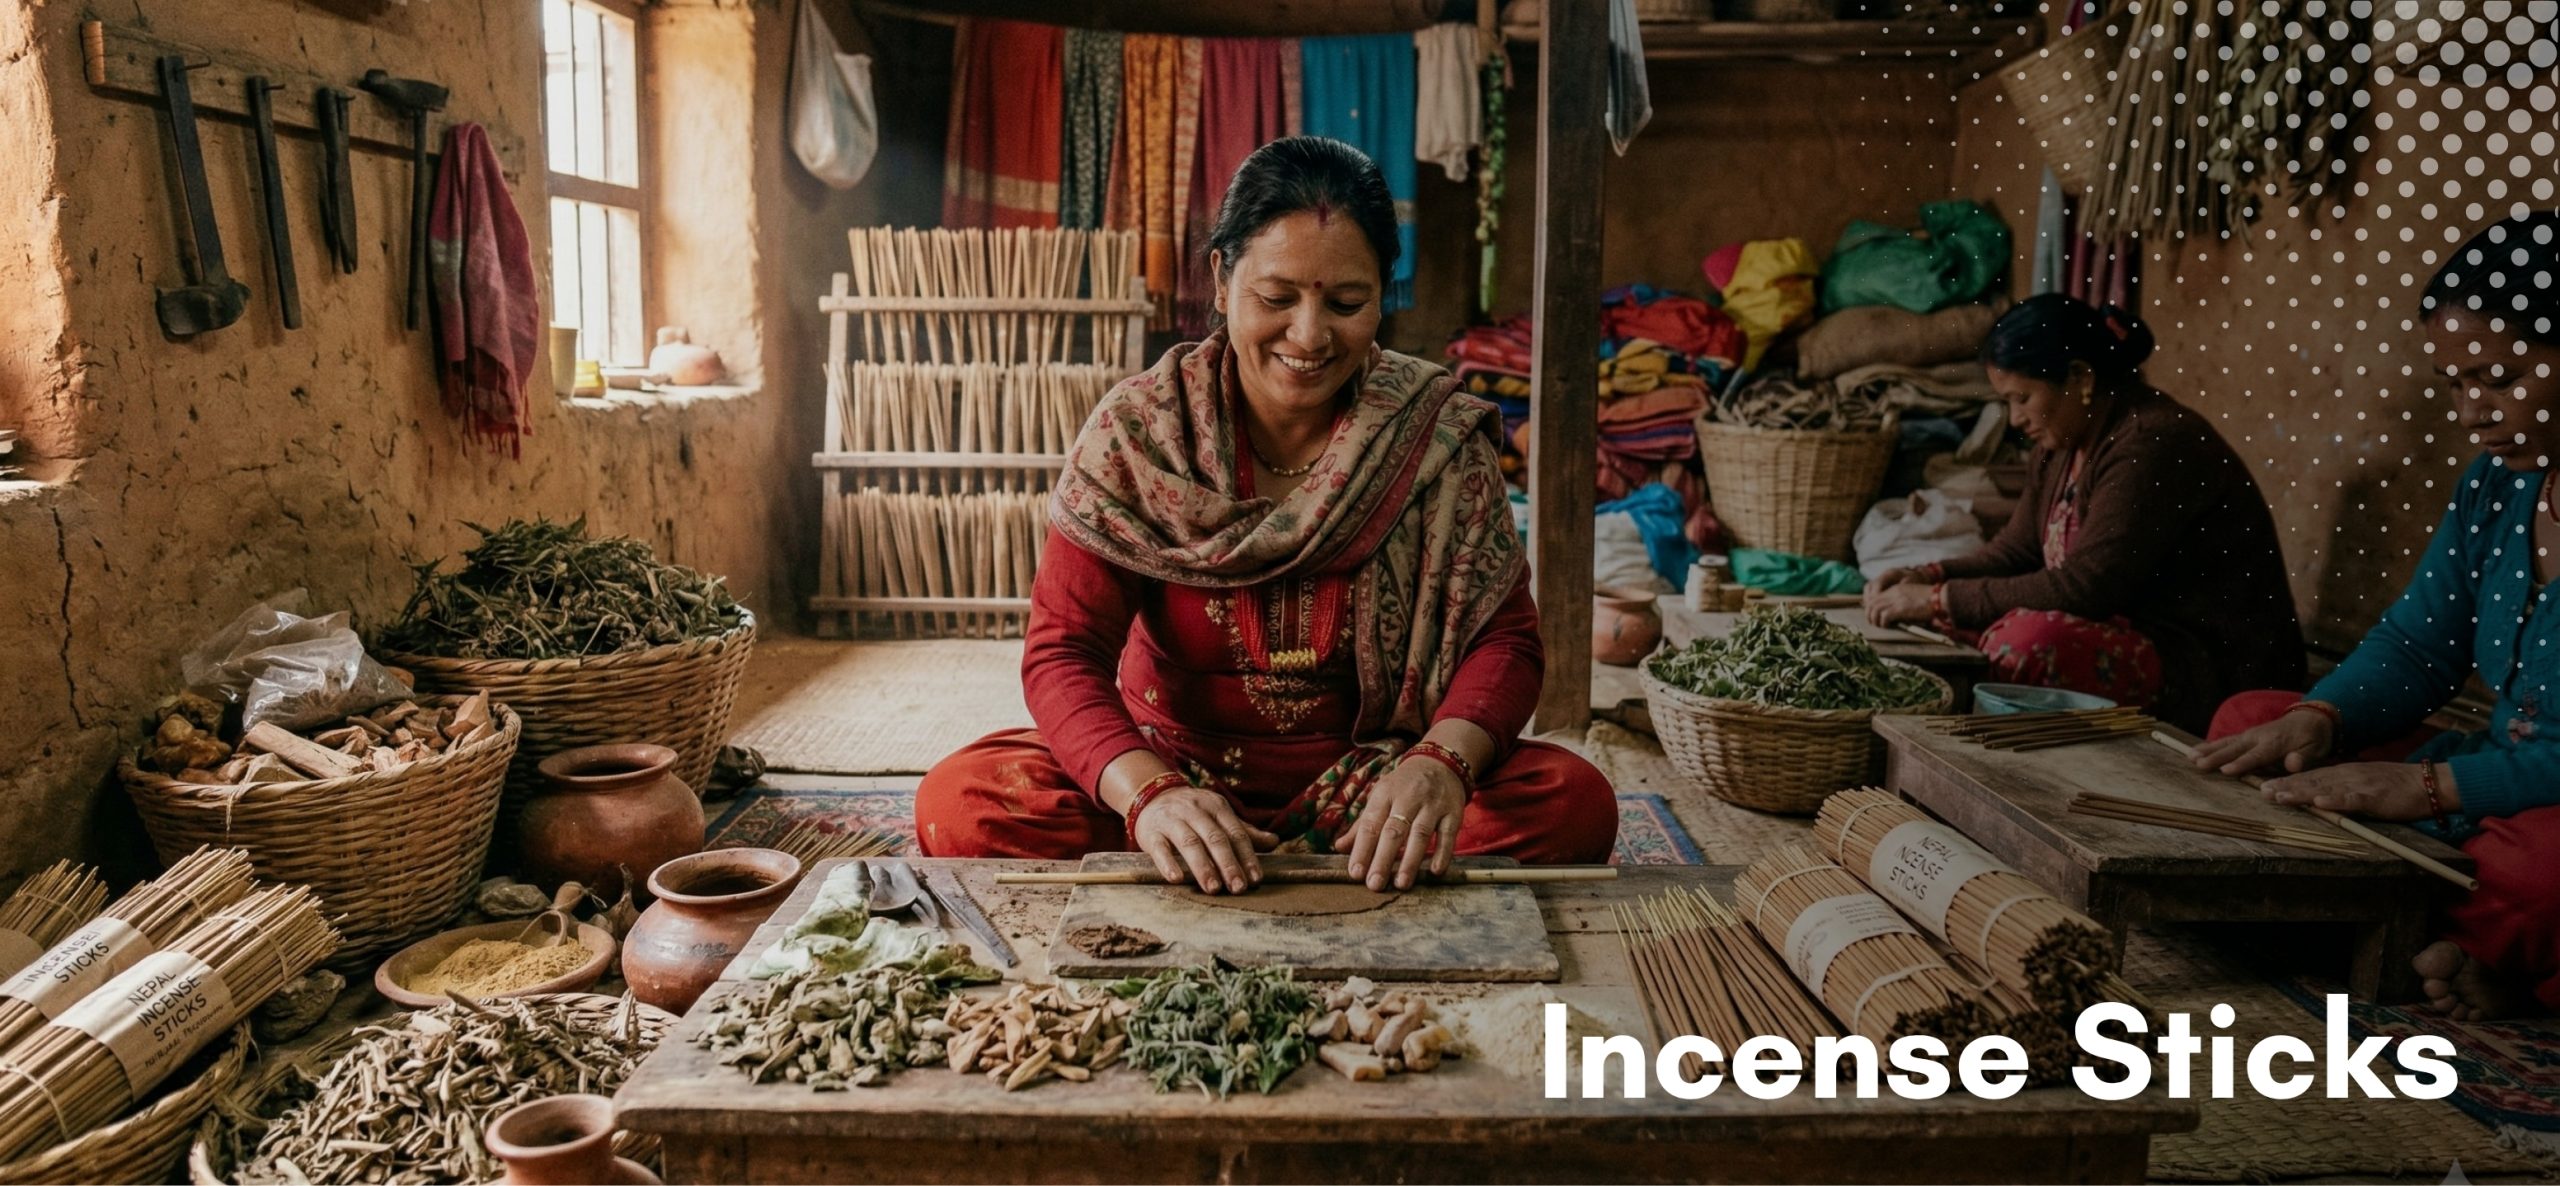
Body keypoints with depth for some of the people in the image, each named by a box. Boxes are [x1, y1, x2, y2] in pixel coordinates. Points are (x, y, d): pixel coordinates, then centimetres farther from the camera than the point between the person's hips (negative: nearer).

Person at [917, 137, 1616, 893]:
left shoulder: (1439, 436, -6)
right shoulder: (1136, 432, -8)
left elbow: (1503, 639, -8)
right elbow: (1063, 649, -13)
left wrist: (1441, 761, -31)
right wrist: (1148, 791, -34)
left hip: (1369, 781, 1)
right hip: (1176, 764, 0)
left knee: (1573, 802, -26)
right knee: (963, 801, -25)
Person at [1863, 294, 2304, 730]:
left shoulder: (2155, 444, -21)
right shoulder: (2061, 444, 8)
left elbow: (2083, 588, -26)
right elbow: (2015, 551, 14)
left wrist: (1940, 600, -23)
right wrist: (1925, 578, -5)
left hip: (2212, 668, -9)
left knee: (2029, 641, -32)